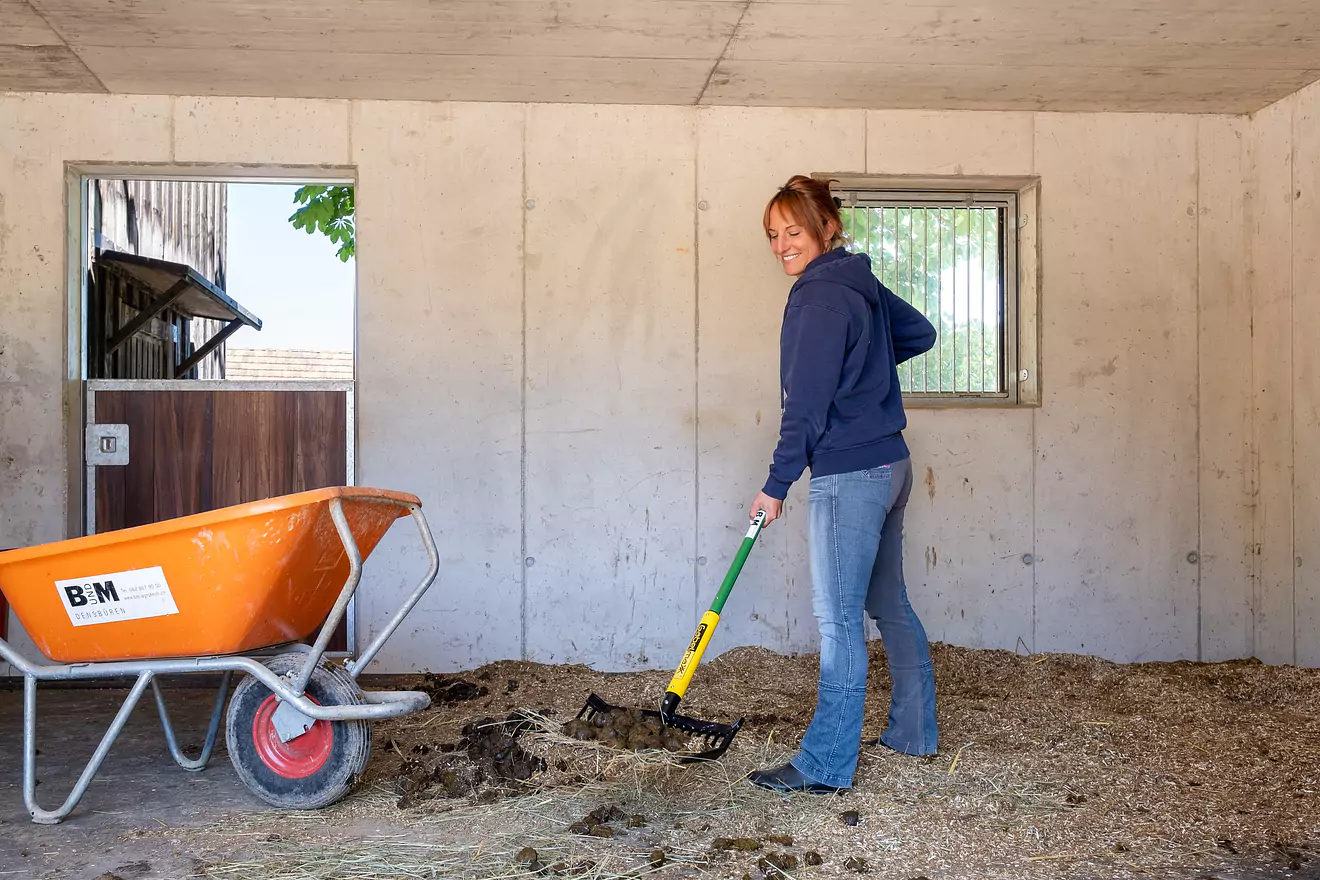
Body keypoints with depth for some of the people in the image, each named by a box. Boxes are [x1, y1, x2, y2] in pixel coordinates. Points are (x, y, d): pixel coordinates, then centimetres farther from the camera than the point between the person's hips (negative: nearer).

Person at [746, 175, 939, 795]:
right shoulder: (861, 284, 12)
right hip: (888, 465, 10)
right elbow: (920, 333, 26)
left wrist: (777, 484, -13)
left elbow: (807, 406, -18)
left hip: (849, 476, -10)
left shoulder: (822, 298, -16)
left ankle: (826, 765, 1)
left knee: (838, 618, -6)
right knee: (889, 604, 19)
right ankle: (915, 732, 31)